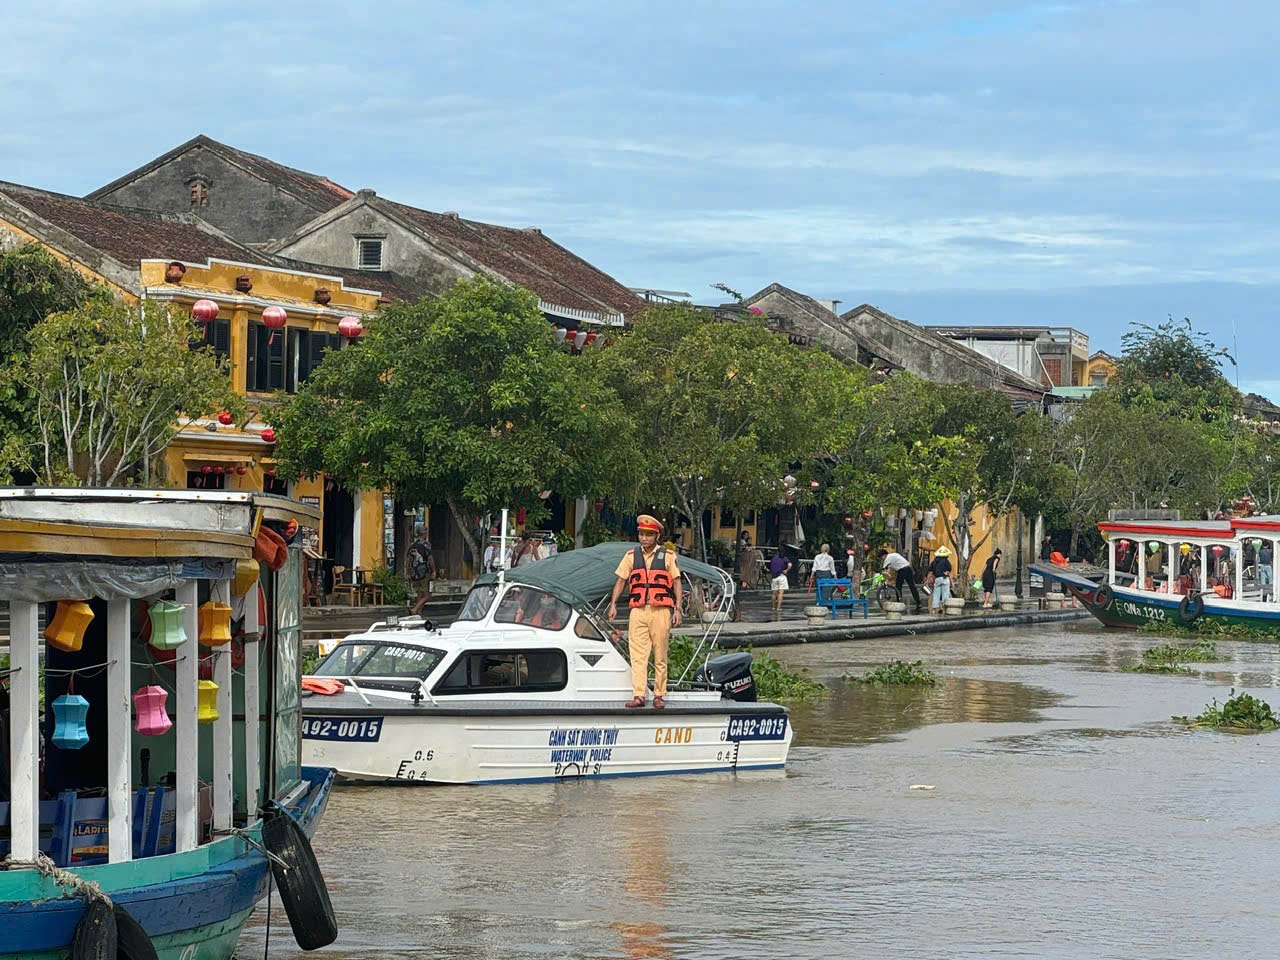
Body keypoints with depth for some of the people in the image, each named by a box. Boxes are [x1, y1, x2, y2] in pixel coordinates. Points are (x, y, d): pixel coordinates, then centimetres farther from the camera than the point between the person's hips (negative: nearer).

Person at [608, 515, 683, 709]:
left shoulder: (667, 557, 7)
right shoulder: (631, 556, 12)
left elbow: (677, 583, 7)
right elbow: (621, 581, 13)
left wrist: (677, 609, -1)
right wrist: (613, 604, 2)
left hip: (661, 611, -1)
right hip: (638, 611, 1)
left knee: (660, 656, 2)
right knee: (638, 655, -6)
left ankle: (659, 696, 8)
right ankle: (638, 695, -9)